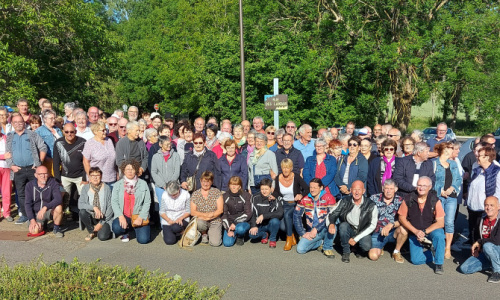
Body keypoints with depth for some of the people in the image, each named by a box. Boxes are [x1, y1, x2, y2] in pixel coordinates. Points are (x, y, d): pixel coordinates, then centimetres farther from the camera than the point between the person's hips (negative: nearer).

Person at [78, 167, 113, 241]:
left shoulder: (106, 188, -6)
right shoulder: (85, 188, 0)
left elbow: (110, 207, -7)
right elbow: (80, 204, -9)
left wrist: (101, 223, -11)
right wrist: (94, 207, -25)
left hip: (104, 218, -2)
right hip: (91, 217, 3)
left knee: (102, 237, -25)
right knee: (82, 212, -28)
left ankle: (105, 229, 13)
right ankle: (92, 232, -3)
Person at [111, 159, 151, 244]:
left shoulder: (143, 184, 3)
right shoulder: (118, 184, 8)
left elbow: (147, 202, -1)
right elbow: (114, 201, 0)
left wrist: (140, 218, -12)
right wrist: (121, 216, -15)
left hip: (139, 216, -1)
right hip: (124, 215, 1)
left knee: (143, 239, -17)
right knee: (116, 228, -30)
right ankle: (126, 232, 9)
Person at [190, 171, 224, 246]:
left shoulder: (217, 192, 0)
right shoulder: (195, 194, 3)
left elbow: (220, 210, -5)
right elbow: (193, 212, -2)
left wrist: (210, 216, -17)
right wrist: (206, 215, -18)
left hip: (215, 221, -1)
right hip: (201, 220, 1)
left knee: (215, 243, -20)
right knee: (199, 223, -36)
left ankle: (211, 233, 16)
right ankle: (204, 234, 0)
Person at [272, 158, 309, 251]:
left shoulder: (296, 177, -16)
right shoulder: (278, 178, -6)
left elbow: (307, 189, -15)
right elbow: (276, 192, 8)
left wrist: (301, 195, -33)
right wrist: (273, 196, -12)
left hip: (296, 204, -3)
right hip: (285, 205, 4)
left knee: (287, 215, -31)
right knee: (282, 226, -13)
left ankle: (289, 238, -12)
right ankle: (293, 236, 20)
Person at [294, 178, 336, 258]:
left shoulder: (329, 198, -10)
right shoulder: (305, 199, 0)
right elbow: (296, 216, 1)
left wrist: (316, 229, -22)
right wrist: (303, 233, -6)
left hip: (325, 230, -3)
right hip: (311, 232, 3)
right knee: (300, 249, -17)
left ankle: (327, 248, -9)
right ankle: (321, 242, 10)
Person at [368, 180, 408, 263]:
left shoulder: (400, 201, -1)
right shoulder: (374, 198, -1)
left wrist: (391, 225, -26)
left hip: (393, 232, 1)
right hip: (377, 233, -1)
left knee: (403, 229, -32)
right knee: (373, 256, -21)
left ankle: (396, 252, -3)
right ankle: (380, 247, 19)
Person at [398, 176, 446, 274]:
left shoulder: (435, 200, -14)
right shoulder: (409, 199, -12)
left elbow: (440, 222, -15)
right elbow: (402, 218, -5)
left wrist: (424, 232, -24)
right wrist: (416, 231, -15)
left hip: (431, 230, -1)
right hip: (414, 233, 1)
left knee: (439, 235, -36)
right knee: (416, 260, -10)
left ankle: (439, 264, -16)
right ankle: (433, 252, 21)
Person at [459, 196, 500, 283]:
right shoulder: (482, 220, 6)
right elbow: (478, 236, 21)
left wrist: (479, 242, -16)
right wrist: (476, 249, 4)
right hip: (485, 253, 7)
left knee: (487, 246, -39)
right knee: (464, 268, -8)